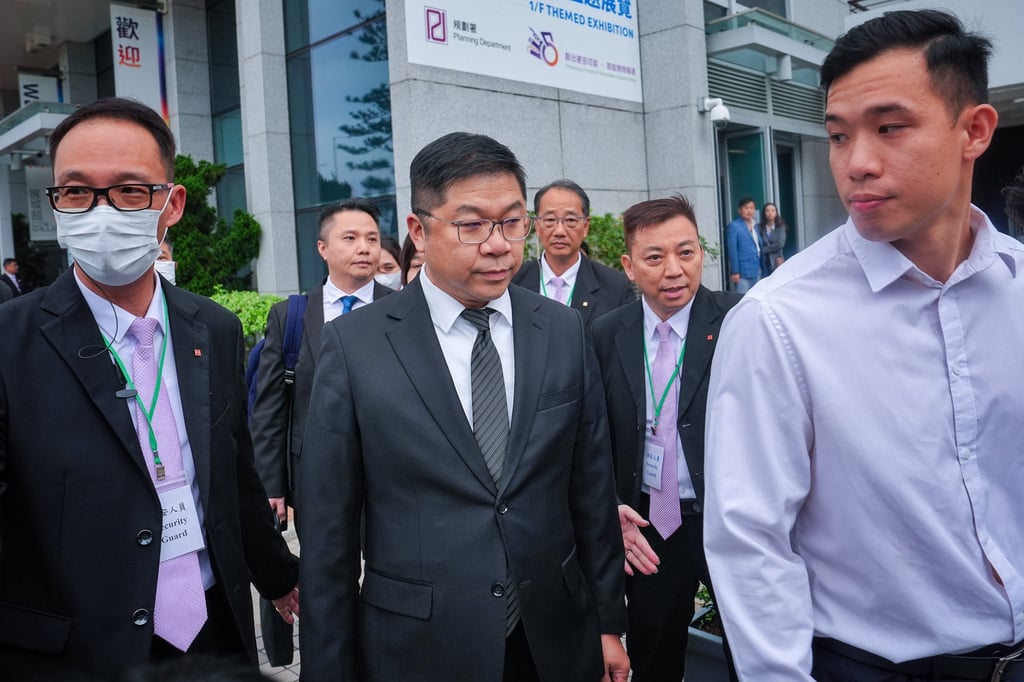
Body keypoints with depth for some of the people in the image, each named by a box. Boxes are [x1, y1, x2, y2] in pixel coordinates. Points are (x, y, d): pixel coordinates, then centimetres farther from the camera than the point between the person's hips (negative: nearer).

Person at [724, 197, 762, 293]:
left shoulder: (754, 226, 15)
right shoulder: (733, 226, -8)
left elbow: (760, 246, 19)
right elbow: (732, 251, -13)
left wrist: (761, 268, 14)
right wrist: (735, 272, -16)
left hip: (756, 272, 8)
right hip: (742, 273, -8)